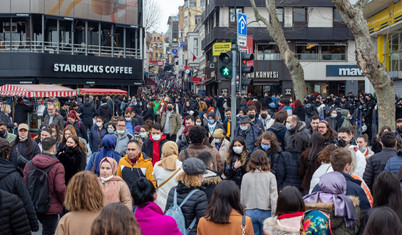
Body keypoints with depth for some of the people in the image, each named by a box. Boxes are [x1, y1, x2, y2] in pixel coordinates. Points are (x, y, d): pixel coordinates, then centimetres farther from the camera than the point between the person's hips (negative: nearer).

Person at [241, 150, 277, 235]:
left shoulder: (246, 176, 0)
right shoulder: (270, 176, -4)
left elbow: (242, 197, 4)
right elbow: (274, 196, -7)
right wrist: (274, 215, -3)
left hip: (249, 212, 1)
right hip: (265, 212, -1)